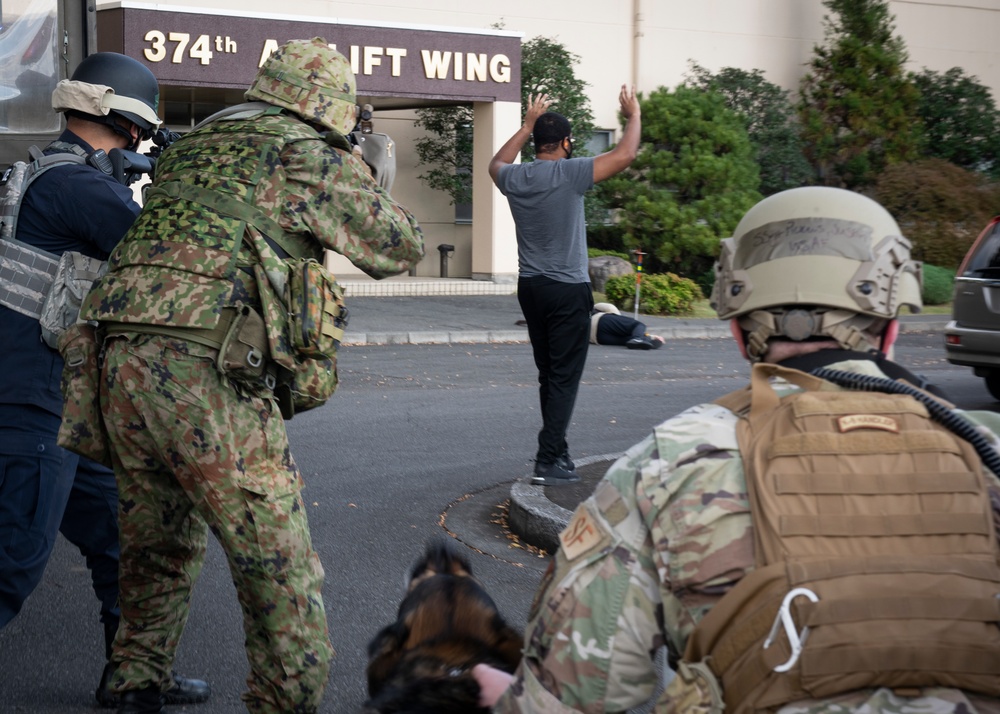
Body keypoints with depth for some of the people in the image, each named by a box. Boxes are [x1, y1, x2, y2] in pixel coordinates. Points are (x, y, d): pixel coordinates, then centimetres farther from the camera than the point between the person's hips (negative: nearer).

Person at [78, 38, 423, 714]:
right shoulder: (312, 156, 4)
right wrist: (369, 189, 30)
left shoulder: (190, 146, 22)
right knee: (280, 571, 2)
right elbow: (402, 247, 11)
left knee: (159, 553, 24)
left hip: (123, 361, 8)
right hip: (208, 374, -7)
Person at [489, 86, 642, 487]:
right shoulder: (569, 173, -15)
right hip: (567, 290, -6)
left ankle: (557, 452, 22)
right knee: (564, 378, -4)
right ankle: (548, 462, -9)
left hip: (530, 288, 7)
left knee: (549, 375, 16)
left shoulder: (514, 179, 2)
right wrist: (634, 116, 4)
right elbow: (625, 155, -13)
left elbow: (497, 164, 28)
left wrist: (527, 126, 34)